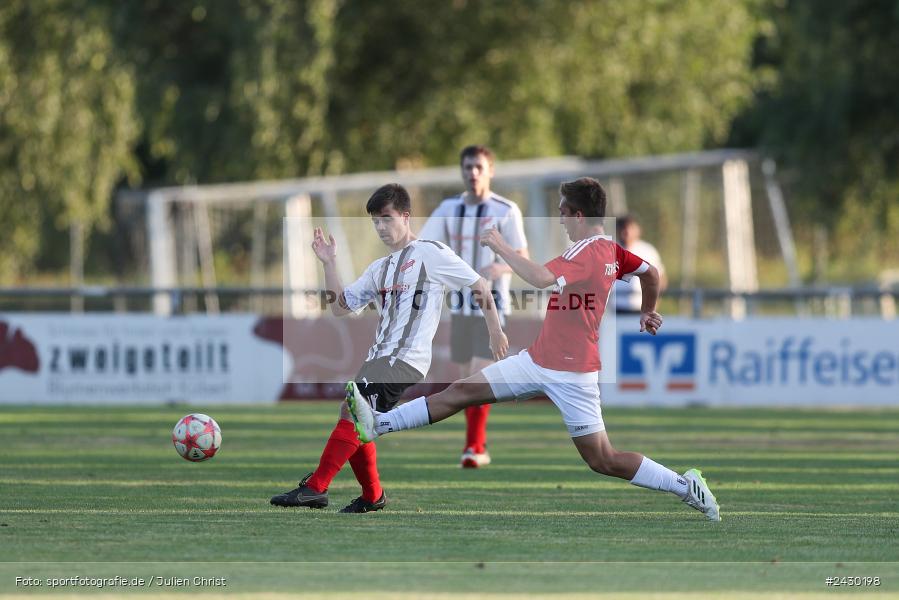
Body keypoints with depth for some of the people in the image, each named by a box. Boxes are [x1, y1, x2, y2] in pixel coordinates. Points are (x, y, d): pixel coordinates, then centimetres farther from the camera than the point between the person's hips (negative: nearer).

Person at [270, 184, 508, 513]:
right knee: (355, 425, 5)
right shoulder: (379, 269, 22)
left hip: (407, 359, -9)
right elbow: (340, 306, 20)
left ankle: (315, 488, -25)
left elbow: (480, 285, 2)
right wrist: (329, 263, 9)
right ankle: (372, 496, 23)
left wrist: (496, 332, 2)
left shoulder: (431, 254, 0)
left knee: (353, 412, -21)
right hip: (379, 357, 9)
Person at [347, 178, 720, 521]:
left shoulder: (588, 254, -22)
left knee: (603, 461, -3)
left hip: (571, 375, -9)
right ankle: (378, 424, 3)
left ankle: (687, 486, 10)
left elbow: (541, 278, -38)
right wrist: (647, 313, 38)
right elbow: (651, 273, 21)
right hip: (538, 361, 9)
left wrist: (500, 247, -26)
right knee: (462, 392, 4)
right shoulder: (611, 250, 5)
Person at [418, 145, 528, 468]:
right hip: (460, 305, 5)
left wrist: (499, 268, -27)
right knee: (466, 377, 8)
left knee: (480, 372, -15)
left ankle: (474, 448, -15)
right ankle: (478, 445, 21)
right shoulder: (449, 208, 6)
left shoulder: (506, 211, -6)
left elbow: (523, 259, -6)